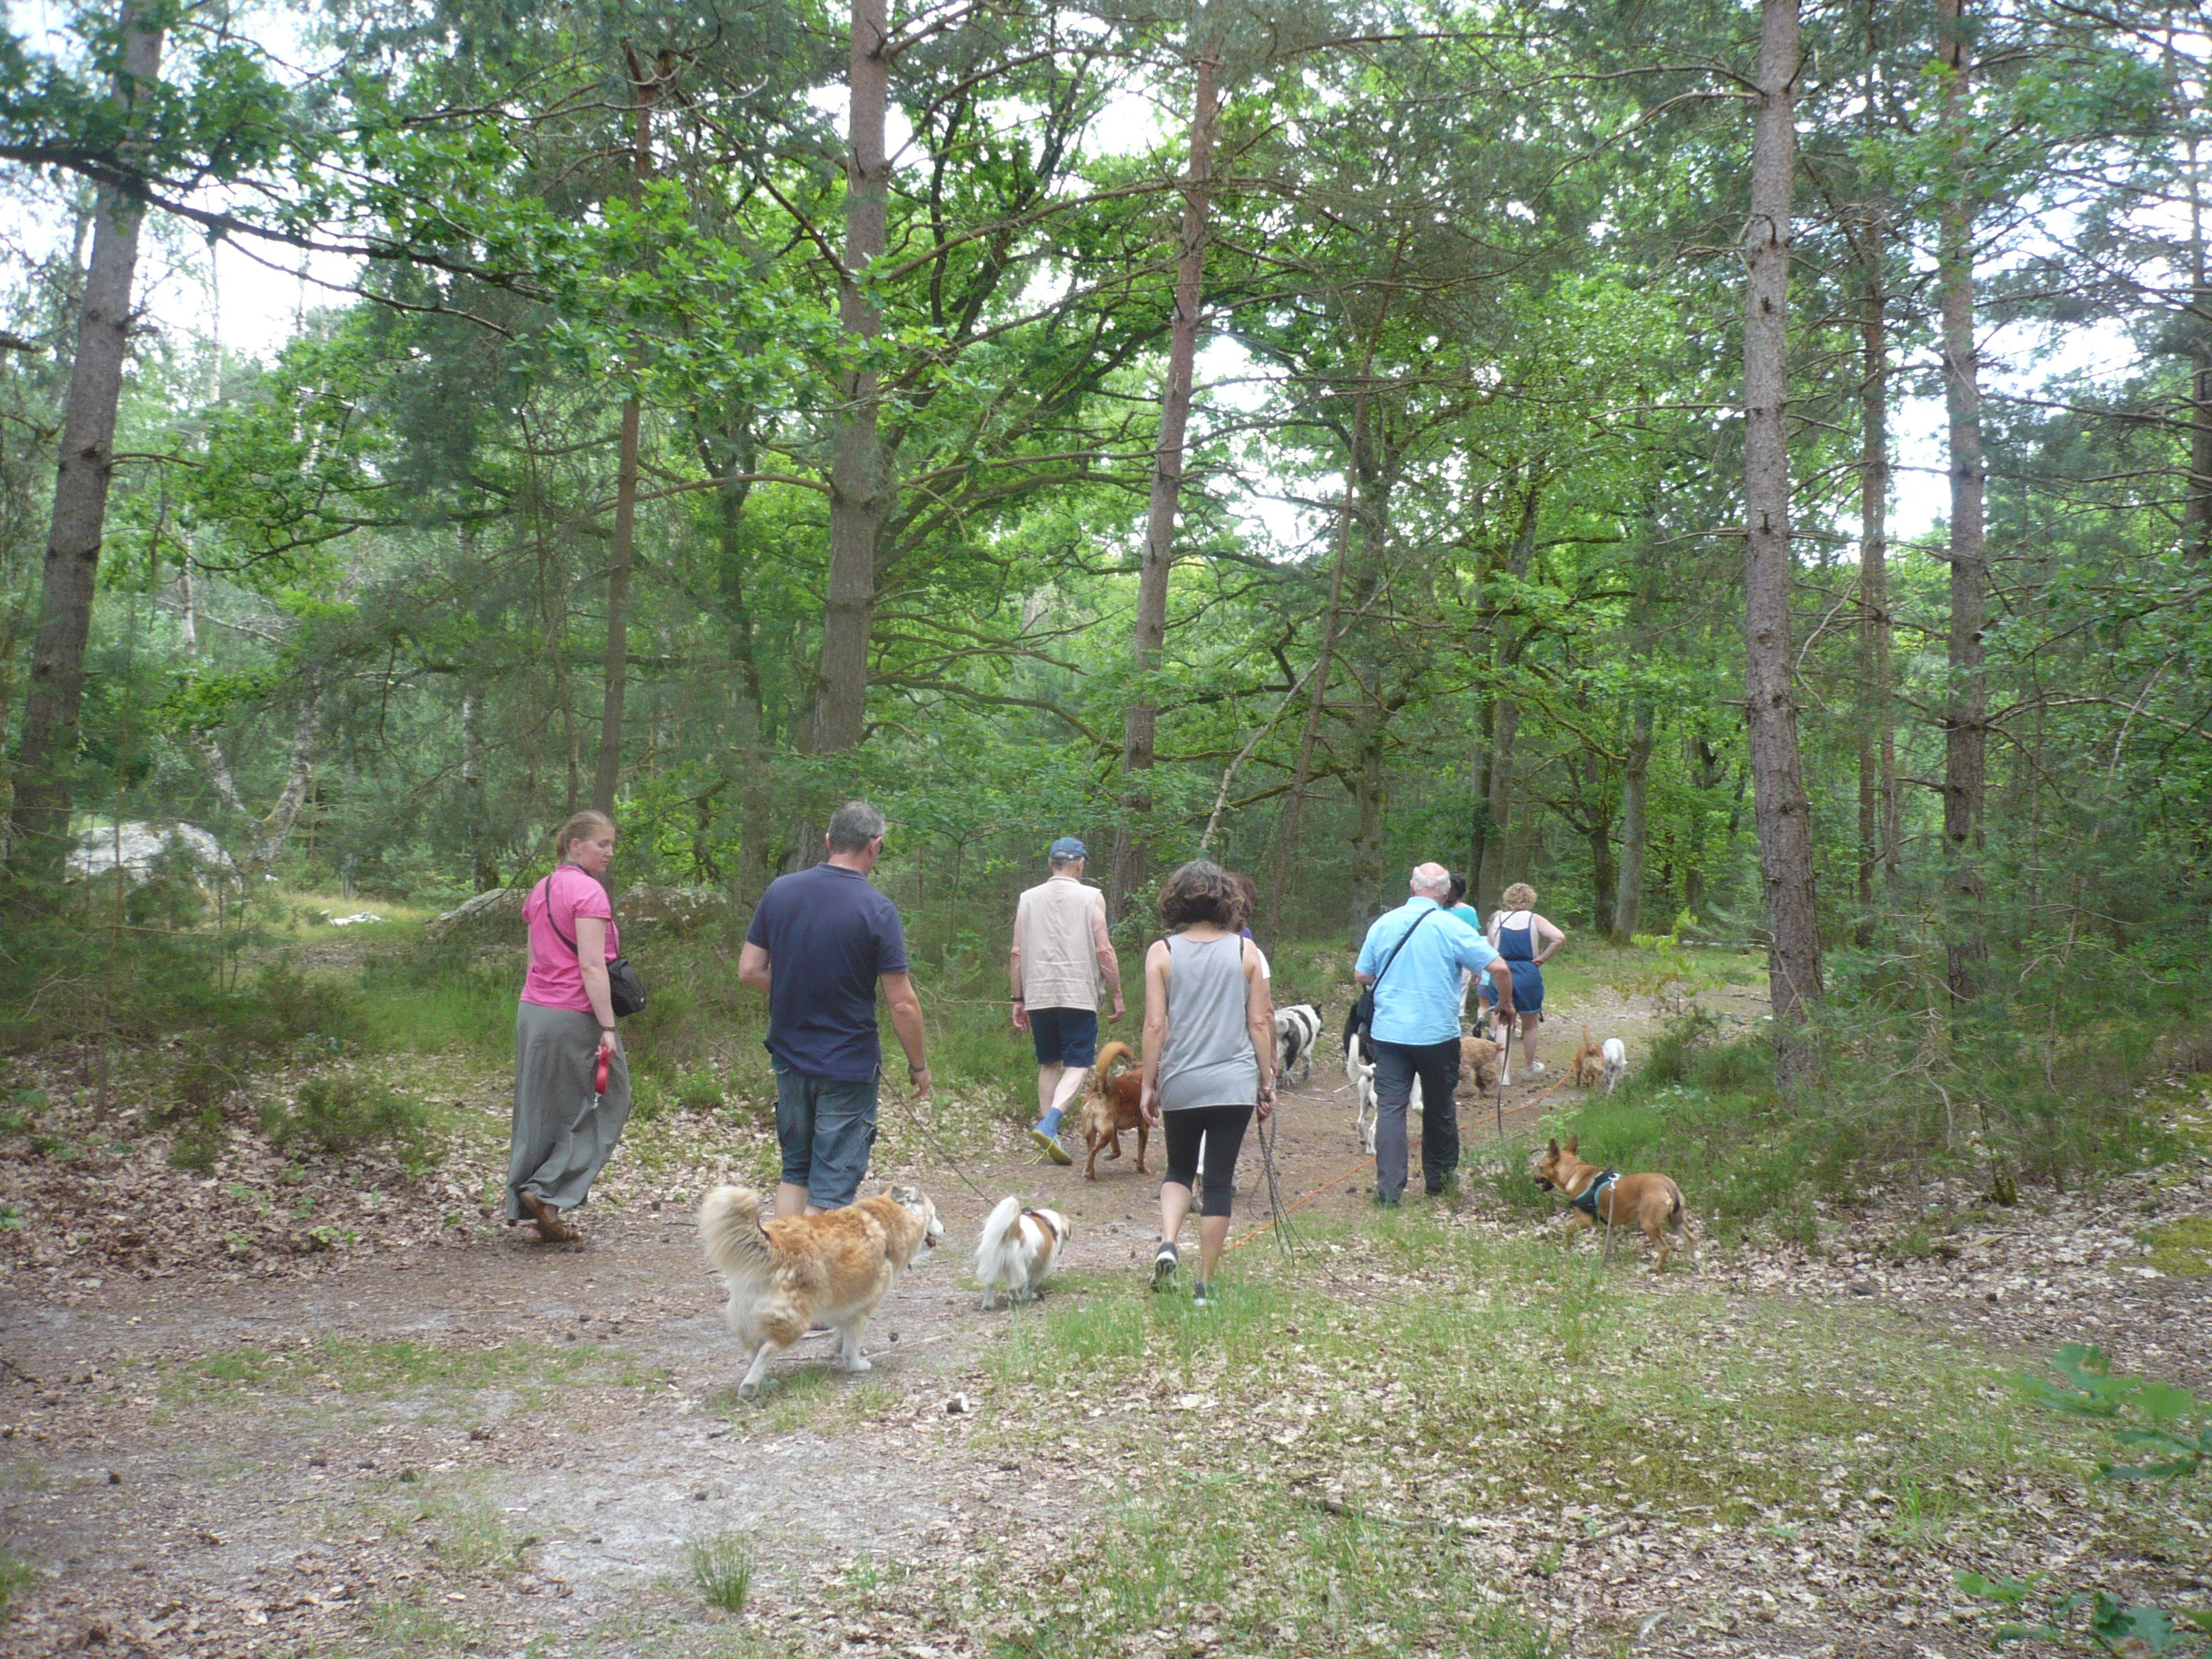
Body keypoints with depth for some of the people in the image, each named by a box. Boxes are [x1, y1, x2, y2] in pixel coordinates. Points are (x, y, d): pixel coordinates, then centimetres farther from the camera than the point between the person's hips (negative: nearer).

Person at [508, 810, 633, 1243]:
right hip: (574, 1014, -8)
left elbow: (534, 957, 17)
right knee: (604, 1105, 4)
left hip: (531, 1011, 8)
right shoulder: (588, 891, -11)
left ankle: (525, 1201, 16)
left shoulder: (540, 890, 15)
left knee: (537, 1112, 13)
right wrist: (607, 1027, -17)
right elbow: (592, 967, -17)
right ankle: (547, 1190, -4)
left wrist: (539, 1008, 20)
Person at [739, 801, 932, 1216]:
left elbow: (749, 971, 3)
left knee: (795, 1172, 21)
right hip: (849, 1066, -5)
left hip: (789, 1057, 5)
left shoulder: (779, 891, -2)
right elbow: (902, 1003, -15)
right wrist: (918, 1065, -2)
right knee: (831, 1189, 4)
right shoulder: (877, 910, -16)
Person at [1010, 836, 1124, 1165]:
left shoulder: (1029, 898, 8)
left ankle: (1048, 1133, 13)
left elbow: (1016, 954, 8)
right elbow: (1104, 951, -5)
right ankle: (1049, 1124, -21)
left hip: (1038, 995, 4)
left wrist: (1018, 999, 14)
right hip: (1078, 995, -4)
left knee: (1049, 1064, 14)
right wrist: (1117, 994, 3)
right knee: (1078, 1064, -1)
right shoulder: (1090, 897, -1)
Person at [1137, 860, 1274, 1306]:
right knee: (1218, 1182, 6)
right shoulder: (1245, 951, 1)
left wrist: (1147, 1085, 1)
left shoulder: (1162, 952, -3)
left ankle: (1167, 1243, -4)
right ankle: (1205, 1285, 10)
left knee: (1179, 1170, 20)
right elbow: (1260, 1022, 1)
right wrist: (1267, 1081, 9)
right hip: (1234, 1084, 0)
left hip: (1180, 1084, 0)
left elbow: (1155, 1025, -5)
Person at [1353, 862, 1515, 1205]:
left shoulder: (1384, 923, 2)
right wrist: (1507, 1004, 6)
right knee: (1439, 1108, 15)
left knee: (1390, 1108, 1)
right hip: (1438, 1032, -2)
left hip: (1389, 1032, 2)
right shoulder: (1452, 927, -8)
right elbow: (1499, 968, -12)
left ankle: (1389, 1187, -5)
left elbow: (1361, 975, 9)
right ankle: (1439, 1178, 29)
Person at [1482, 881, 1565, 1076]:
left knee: (1504, 1023, 9)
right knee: (1529, 1025, 17)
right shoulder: (1534, 920, -4)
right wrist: (1542, 958, -8)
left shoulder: (1497, 919, -1)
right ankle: (1530, 1066, 33)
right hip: (1528, 976, 0)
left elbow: (1490, 949, 2)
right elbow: (1559, 938, -16)